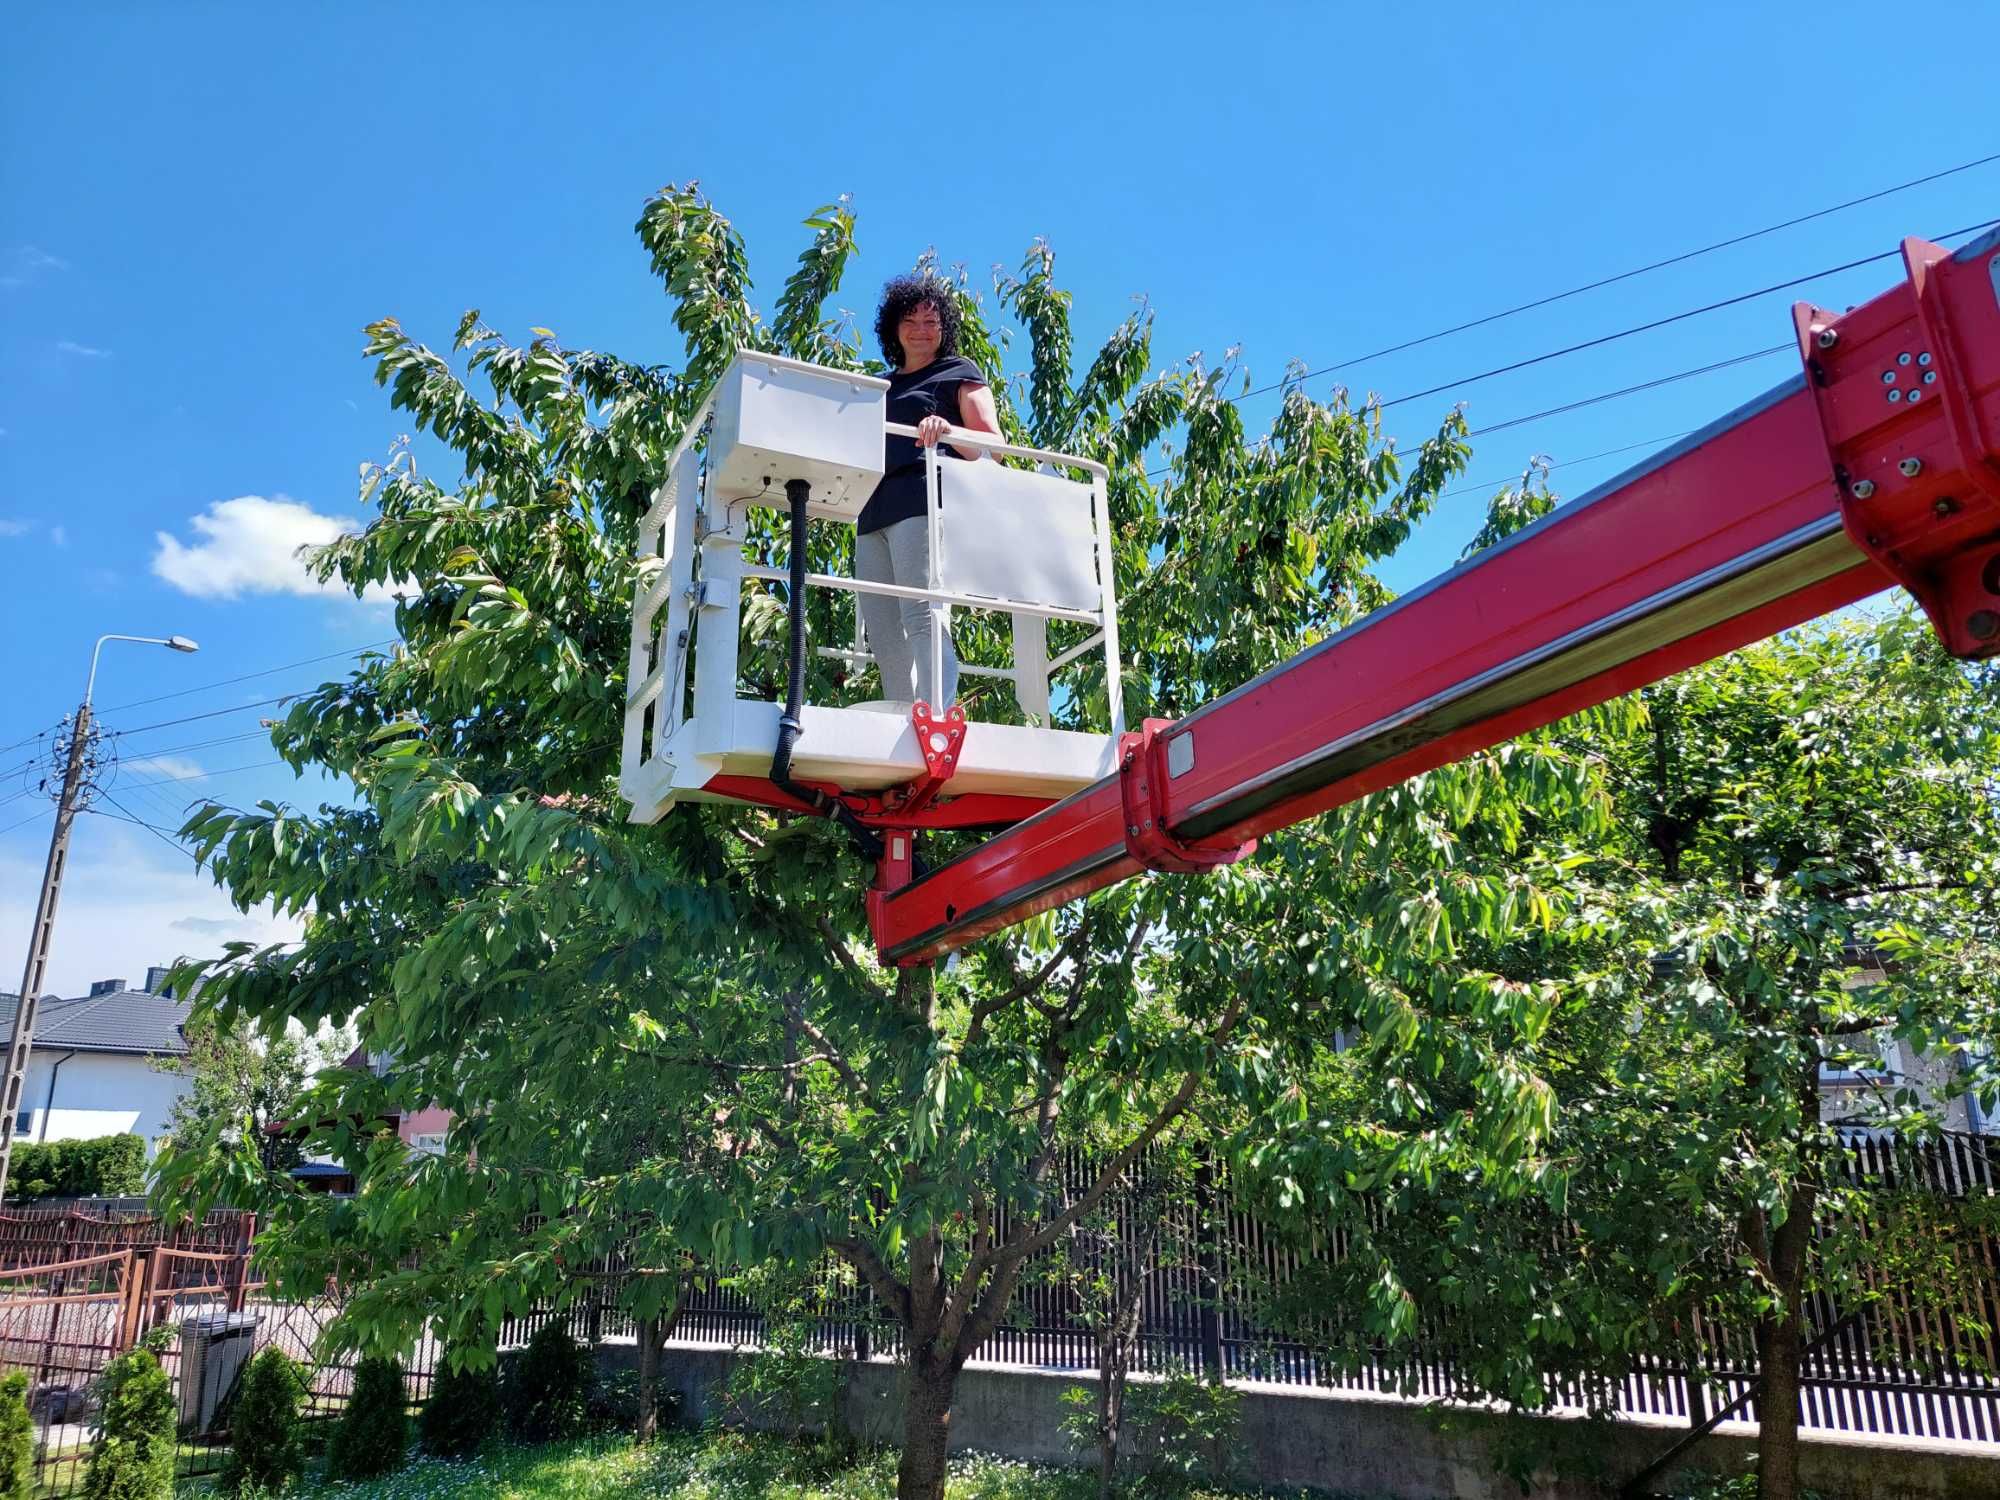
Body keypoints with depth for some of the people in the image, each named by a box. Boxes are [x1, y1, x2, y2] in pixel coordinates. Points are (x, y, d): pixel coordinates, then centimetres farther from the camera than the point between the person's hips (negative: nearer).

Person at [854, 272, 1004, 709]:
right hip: (874, 510, 7)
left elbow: (992, 445, 1)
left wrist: (947, 430, -18)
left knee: (922, 617, -20)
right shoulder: (881, 387, 30)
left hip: (924, 501, -6)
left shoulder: (958, 372, 14)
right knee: (883, 632, -3)